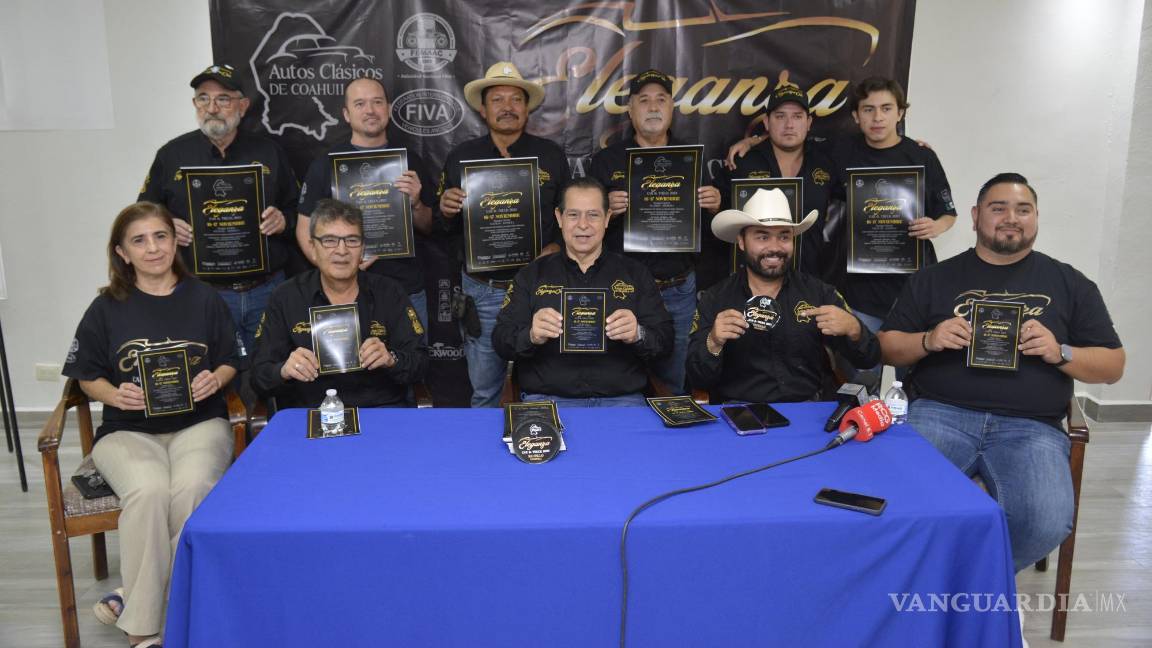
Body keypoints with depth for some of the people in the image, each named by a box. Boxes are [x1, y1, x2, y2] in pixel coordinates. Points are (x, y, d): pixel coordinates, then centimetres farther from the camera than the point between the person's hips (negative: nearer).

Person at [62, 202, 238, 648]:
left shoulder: (204, 300, 8)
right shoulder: (106, 309, 7)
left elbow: (230, 362, 14)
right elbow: (88, 377, 11)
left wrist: (216, 379, -8)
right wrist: (115, 394, -10)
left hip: (199, 423, 0)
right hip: (129, 430, 0)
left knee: (193, 487, -34)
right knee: (149, 490, -33)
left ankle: (137, 603, -16)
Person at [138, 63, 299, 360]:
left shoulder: (270, 152, 8)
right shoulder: (172, 154, 6)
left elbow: (298, 209, 12)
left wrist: (284, 220, -10)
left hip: (266, 291, 1)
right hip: (202, 293, -1)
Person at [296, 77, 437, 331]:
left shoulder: (410, 160, 6)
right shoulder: (326, 163, 1)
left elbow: (429, 229, 10)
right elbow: (304, 230, 1)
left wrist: (415, 204, -11)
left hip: (409, 292, 2)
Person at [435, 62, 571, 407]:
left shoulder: (552, 155, 4)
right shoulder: (460, 157, 5)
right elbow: (442, 230, 9)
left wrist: (556, 248, -12)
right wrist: (446, 211, -13)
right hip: (482, 291, 1)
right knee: (484, 390, 10)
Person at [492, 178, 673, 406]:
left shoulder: (635, 273, 12)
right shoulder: (532, 274, 12)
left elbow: (664, 340, 5)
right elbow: (501, 340, 4)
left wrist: (638, 335, -17)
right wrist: (531, 336, -18)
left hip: (621, 398, 1)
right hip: (547, 398, 0)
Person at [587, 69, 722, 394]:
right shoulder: (606, 160, 3)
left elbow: (709, 229, 13)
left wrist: (714, 206, -8)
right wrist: (606, 211, -19)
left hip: (679, 291, 2)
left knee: (673, 384, 12)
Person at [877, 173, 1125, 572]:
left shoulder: (1069, 283, 15)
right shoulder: (935, 278, 14)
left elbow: (1112, 366, 15)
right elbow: (888, 347, 14)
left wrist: (1060, 353, -5)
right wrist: (928, 341, -7)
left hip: (1031, 426, 1)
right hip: (940, 414, 0)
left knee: (1046, 525, -27)